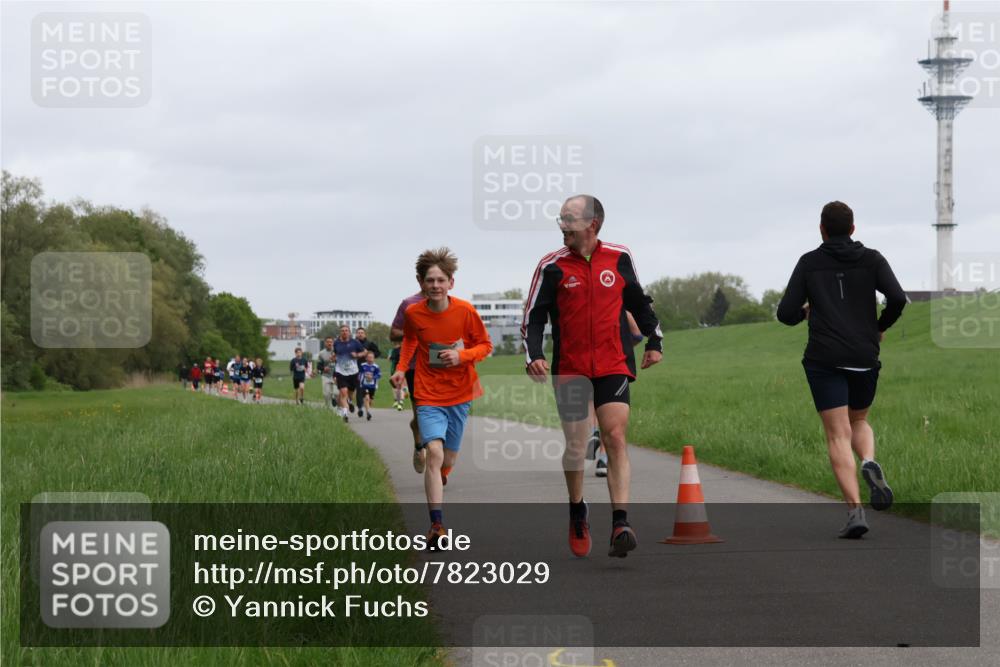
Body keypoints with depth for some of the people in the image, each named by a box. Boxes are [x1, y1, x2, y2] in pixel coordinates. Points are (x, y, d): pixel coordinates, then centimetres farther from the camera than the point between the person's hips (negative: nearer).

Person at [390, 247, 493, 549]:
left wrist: (461, 356, -18)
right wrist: (401, 368, 3)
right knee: (434, 451, -21)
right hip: (429, 396, -1)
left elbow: (485, 345, 0)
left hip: (460, 394, 1)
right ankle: (437, 525, -24)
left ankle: (437, 486, 48)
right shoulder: (413, 313, -6)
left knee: (448, 460, 9)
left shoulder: (465, 311, -10)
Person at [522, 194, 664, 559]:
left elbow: (639, 302, 19)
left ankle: (621, 524, -18)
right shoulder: (552, 266, 0)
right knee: (576, 446, 3)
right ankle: (577, 512, 28)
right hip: (569, 369, 0)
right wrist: (534, 355, -12)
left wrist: (654, 341, 16)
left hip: (614, 365, 0)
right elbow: (533, 316, 2)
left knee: (615, 438, -12)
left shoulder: (619, 258, 4)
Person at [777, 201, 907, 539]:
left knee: (838, 436, -2)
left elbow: (786, 314, 1)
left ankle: (855, 510, -18)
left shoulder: (809, 262, 5)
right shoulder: (872, 259, 6)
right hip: (864, 358, 2)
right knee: (859, 422, 23)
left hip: (824, 359, -2)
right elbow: (897, 298, -9)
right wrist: (881, 326, 10)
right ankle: (870, 463, -10)